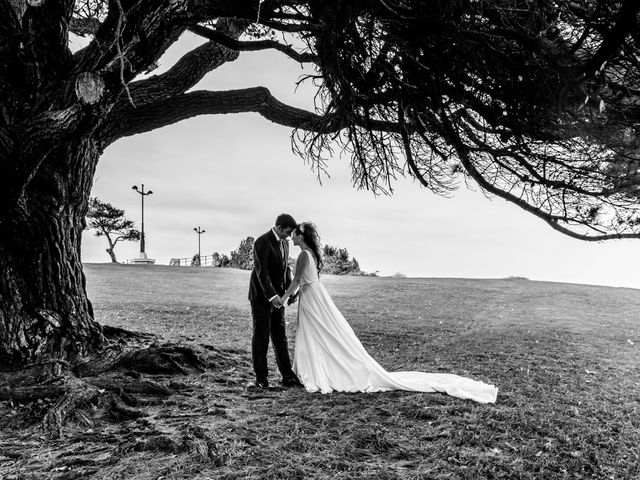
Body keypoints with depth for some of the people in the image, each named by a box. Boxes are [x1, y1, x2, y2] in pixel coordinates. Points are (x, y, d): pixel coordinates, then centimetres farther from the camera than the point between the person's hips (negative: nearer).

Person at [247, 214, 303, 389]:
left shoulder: (284, 243, 9)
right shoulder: (261, 242, -17)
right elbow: (261, 272, -23)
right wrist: (272, 296, -29)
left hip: (276, 296, 7)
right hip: (261, 297, -7)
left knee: (280, 337, 9)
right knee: (260, 338, -1)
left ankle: (288, 377, 14)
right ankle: (261, 379, 6)